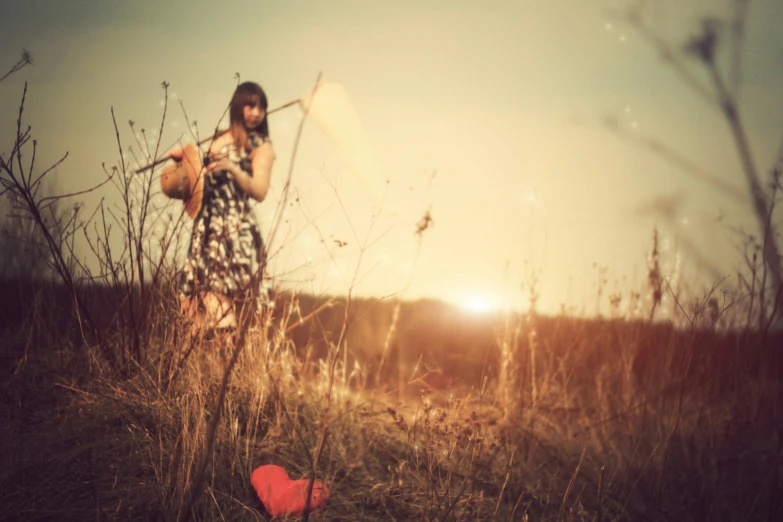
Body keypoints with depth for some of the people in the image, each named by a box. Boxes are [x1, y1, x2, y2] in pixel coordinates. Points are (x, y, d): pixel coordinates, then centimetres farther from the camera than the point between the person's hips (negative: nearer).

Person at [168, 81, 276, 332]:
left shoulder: (261, 146, 0)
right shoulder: (220, 138, 17)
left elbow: (260, 192, -13)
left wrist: (233, 168, -27)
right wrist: (184, 159, 9)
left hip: (235, 232, -7)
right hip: (206, 229, 7)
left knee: (223, 304, -13)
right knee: (197, 299, 6)